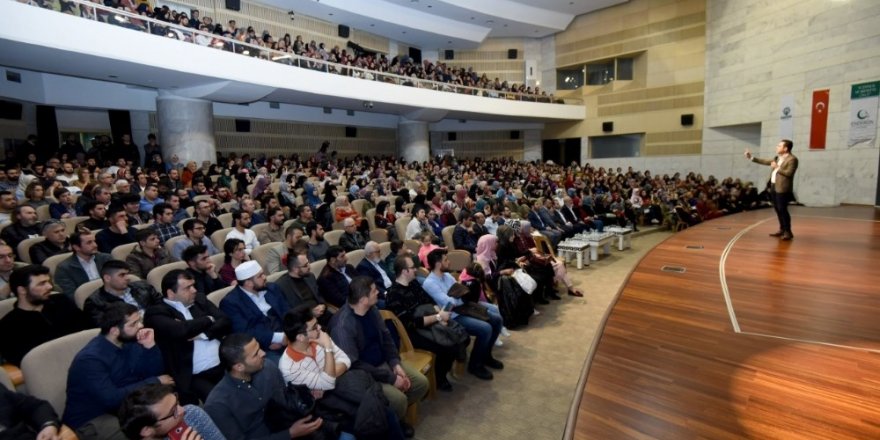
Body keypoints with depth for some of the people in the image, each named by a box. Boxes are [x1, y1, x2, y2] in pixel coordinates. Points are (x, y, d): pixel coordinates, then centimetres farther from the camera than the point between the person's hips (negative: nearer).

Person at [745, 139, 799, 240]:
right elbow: (765, 161, 23)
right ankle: (782, 230, 23)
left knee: (782, 210, -7)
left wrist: (777, 167, -14)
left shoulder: (792, 159, -11)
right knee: (778, 210, 13)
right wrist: (751, 158, 20)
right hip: (774, 187, 9)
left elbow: (789, 173, -20)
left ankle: (788, 232, 1)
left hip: (782, 189, -9)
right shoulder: (777, 158, 16)